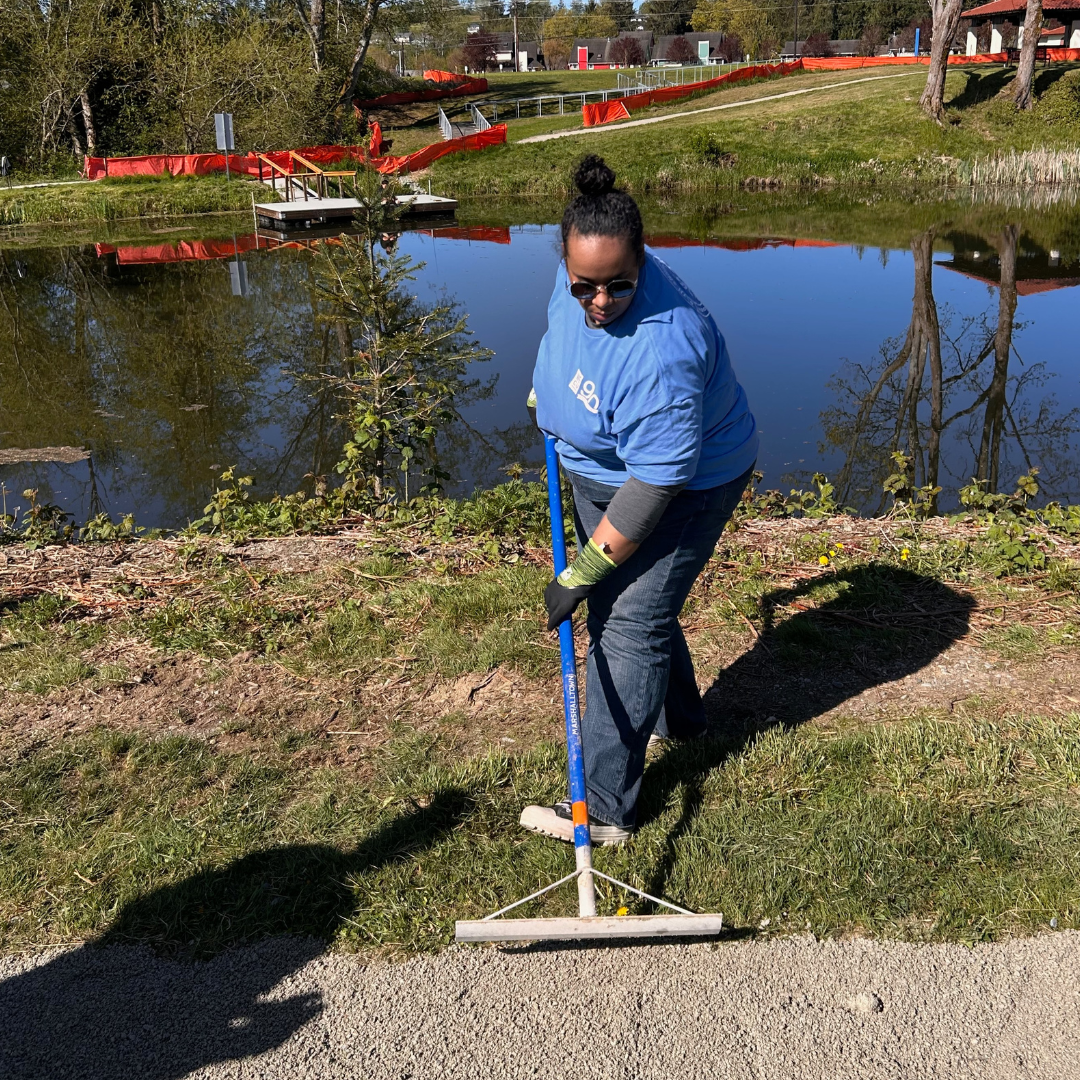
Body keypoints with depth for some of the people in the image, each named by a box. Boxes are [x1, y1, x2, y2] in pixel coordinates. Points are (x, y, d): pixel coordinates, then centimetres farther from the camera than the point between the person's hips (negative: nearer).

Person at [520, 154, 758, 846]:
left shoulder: (662, 347, -39)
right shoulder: (579, 274, -14)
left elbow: (656, 483, -36)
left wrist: (582, 573, -30)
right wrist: (547, 393, 26)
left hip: (687, 483, -9)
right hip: (601, 468, 9)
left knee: (628, 625, -10)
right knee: (622, 602, 22)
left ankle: (606, 811, -1)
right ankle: (679, 720, 47)